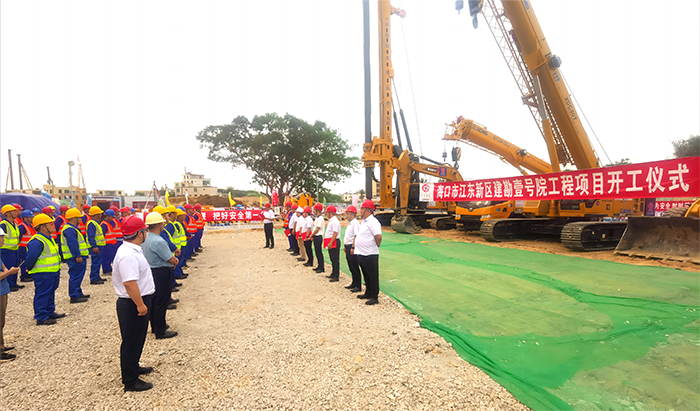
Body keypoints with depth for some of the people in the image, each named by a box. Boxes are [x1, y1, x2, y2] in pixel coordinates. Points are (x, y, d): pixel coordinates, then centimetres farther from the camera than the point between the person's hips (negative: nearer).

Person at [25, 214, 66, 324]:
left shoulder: (49, 238, 12)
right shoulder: (37, 242, -21)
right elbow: (31, 258, -24)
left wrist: (57, 271, 20)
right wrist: (30, 269, -9)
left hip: (53, 273, 10)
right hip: (42, 274, -10)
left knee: (50, 293, 19)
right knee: (42, 294, -2)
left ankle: (50, 312, 32)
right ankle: (41, 318, 6)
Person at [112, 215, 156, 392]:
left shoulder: (133, 250, 8)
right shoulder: (128, 255, -26)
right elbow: (129, 283, -31)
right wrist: (140, 304, -26)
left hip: (139, 302, 10)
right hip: (132, 305, -10)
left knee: (138, 339, 25)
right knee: (132, 342, 4)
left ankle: (133, 367, 44)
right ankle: (130, 381, 19)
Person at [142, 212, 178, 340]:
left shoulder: (145, 238, 4)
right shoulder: (158, 241, -26)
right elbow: (172, 260, -21)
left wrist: (172, 258, 5)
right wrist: (175, 260, 2)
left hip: (150, 271, 10)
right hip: (161, 274, -9)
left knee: (154, 300, 21)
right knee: (161, 303, 1)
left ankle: (155, 326, 35)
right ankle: (160, 332, 12)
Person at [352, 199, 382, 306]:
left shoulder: (373, 222, -18)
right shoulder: (363, 221, 14)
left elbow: (378, 236, -27)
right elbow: (358, 236, 22)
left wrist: (377, 245, -11)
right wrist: (354, 247, 20)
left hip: (370, 254, -10)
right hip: (361, 253, 10)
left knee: (373, 276, 3)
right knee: (366, 276, 20)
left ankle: (374, 297, 12)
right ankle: (368, 293, 34)